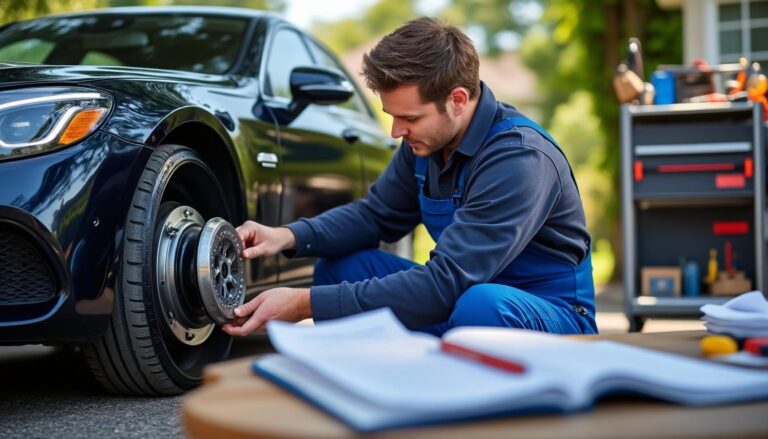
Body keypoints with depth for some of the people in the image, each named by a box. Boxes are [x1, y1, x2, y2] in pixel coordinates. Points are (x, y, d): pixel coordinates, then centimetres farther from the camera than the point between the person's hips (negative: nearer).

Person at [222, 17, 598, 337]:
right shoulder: (428, 139, -5)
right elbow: (375, 214, 9)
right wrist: (289, 236, -12)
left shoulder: (520, 159, -28)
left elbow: (444, 284, -33)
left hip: (548, 314, -7)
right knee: (339, 267, -4)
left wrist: (306, 304, -32)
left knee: (482, 305, -39)